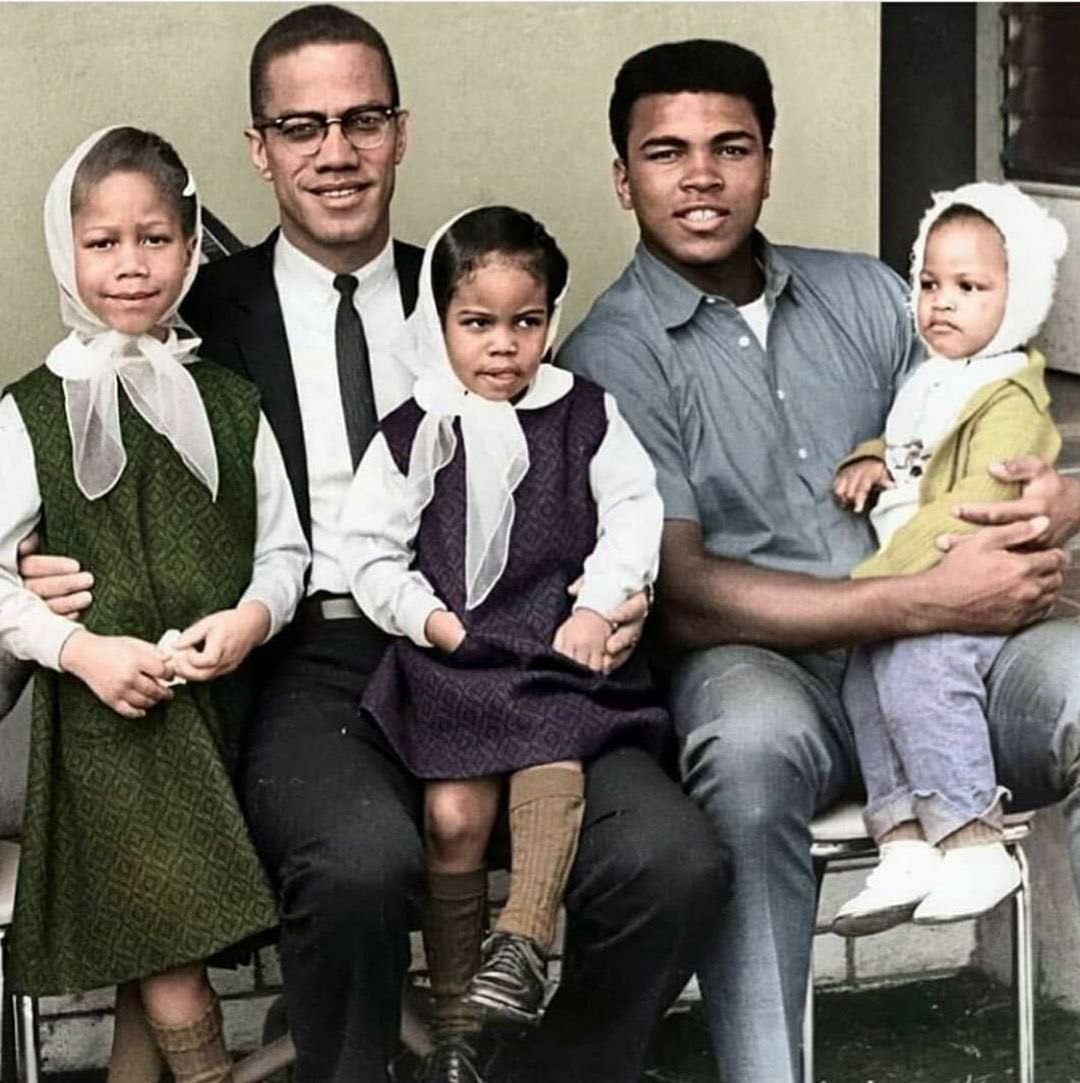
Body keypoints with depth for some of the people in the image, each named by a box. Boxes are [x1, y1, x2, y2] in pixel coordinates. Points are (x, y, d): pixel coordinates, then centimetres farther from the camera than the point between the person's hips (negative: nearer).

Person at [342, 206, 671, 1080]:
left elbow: (633, 510, 4)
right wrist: (427, 616, -8)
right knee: (453, 812, -16)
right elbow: (369, 548, 7)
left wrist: (599, 605, -9)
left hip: (560, 642, 1)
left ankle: (522, 945, -29)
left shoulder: (587, 415, 10)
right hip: (452, 652, -1)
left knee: (552, 759, -29)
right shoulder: (413, 435, 8)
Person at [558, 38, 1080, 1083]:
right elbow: (681, 598, -10)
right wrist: (930, 599, -17)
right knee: (751, 733, -39)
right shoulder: (611, 357, 0)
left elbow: (969, 461, 19)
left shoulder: (864, 294, 16)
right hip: (764, 668, -4)